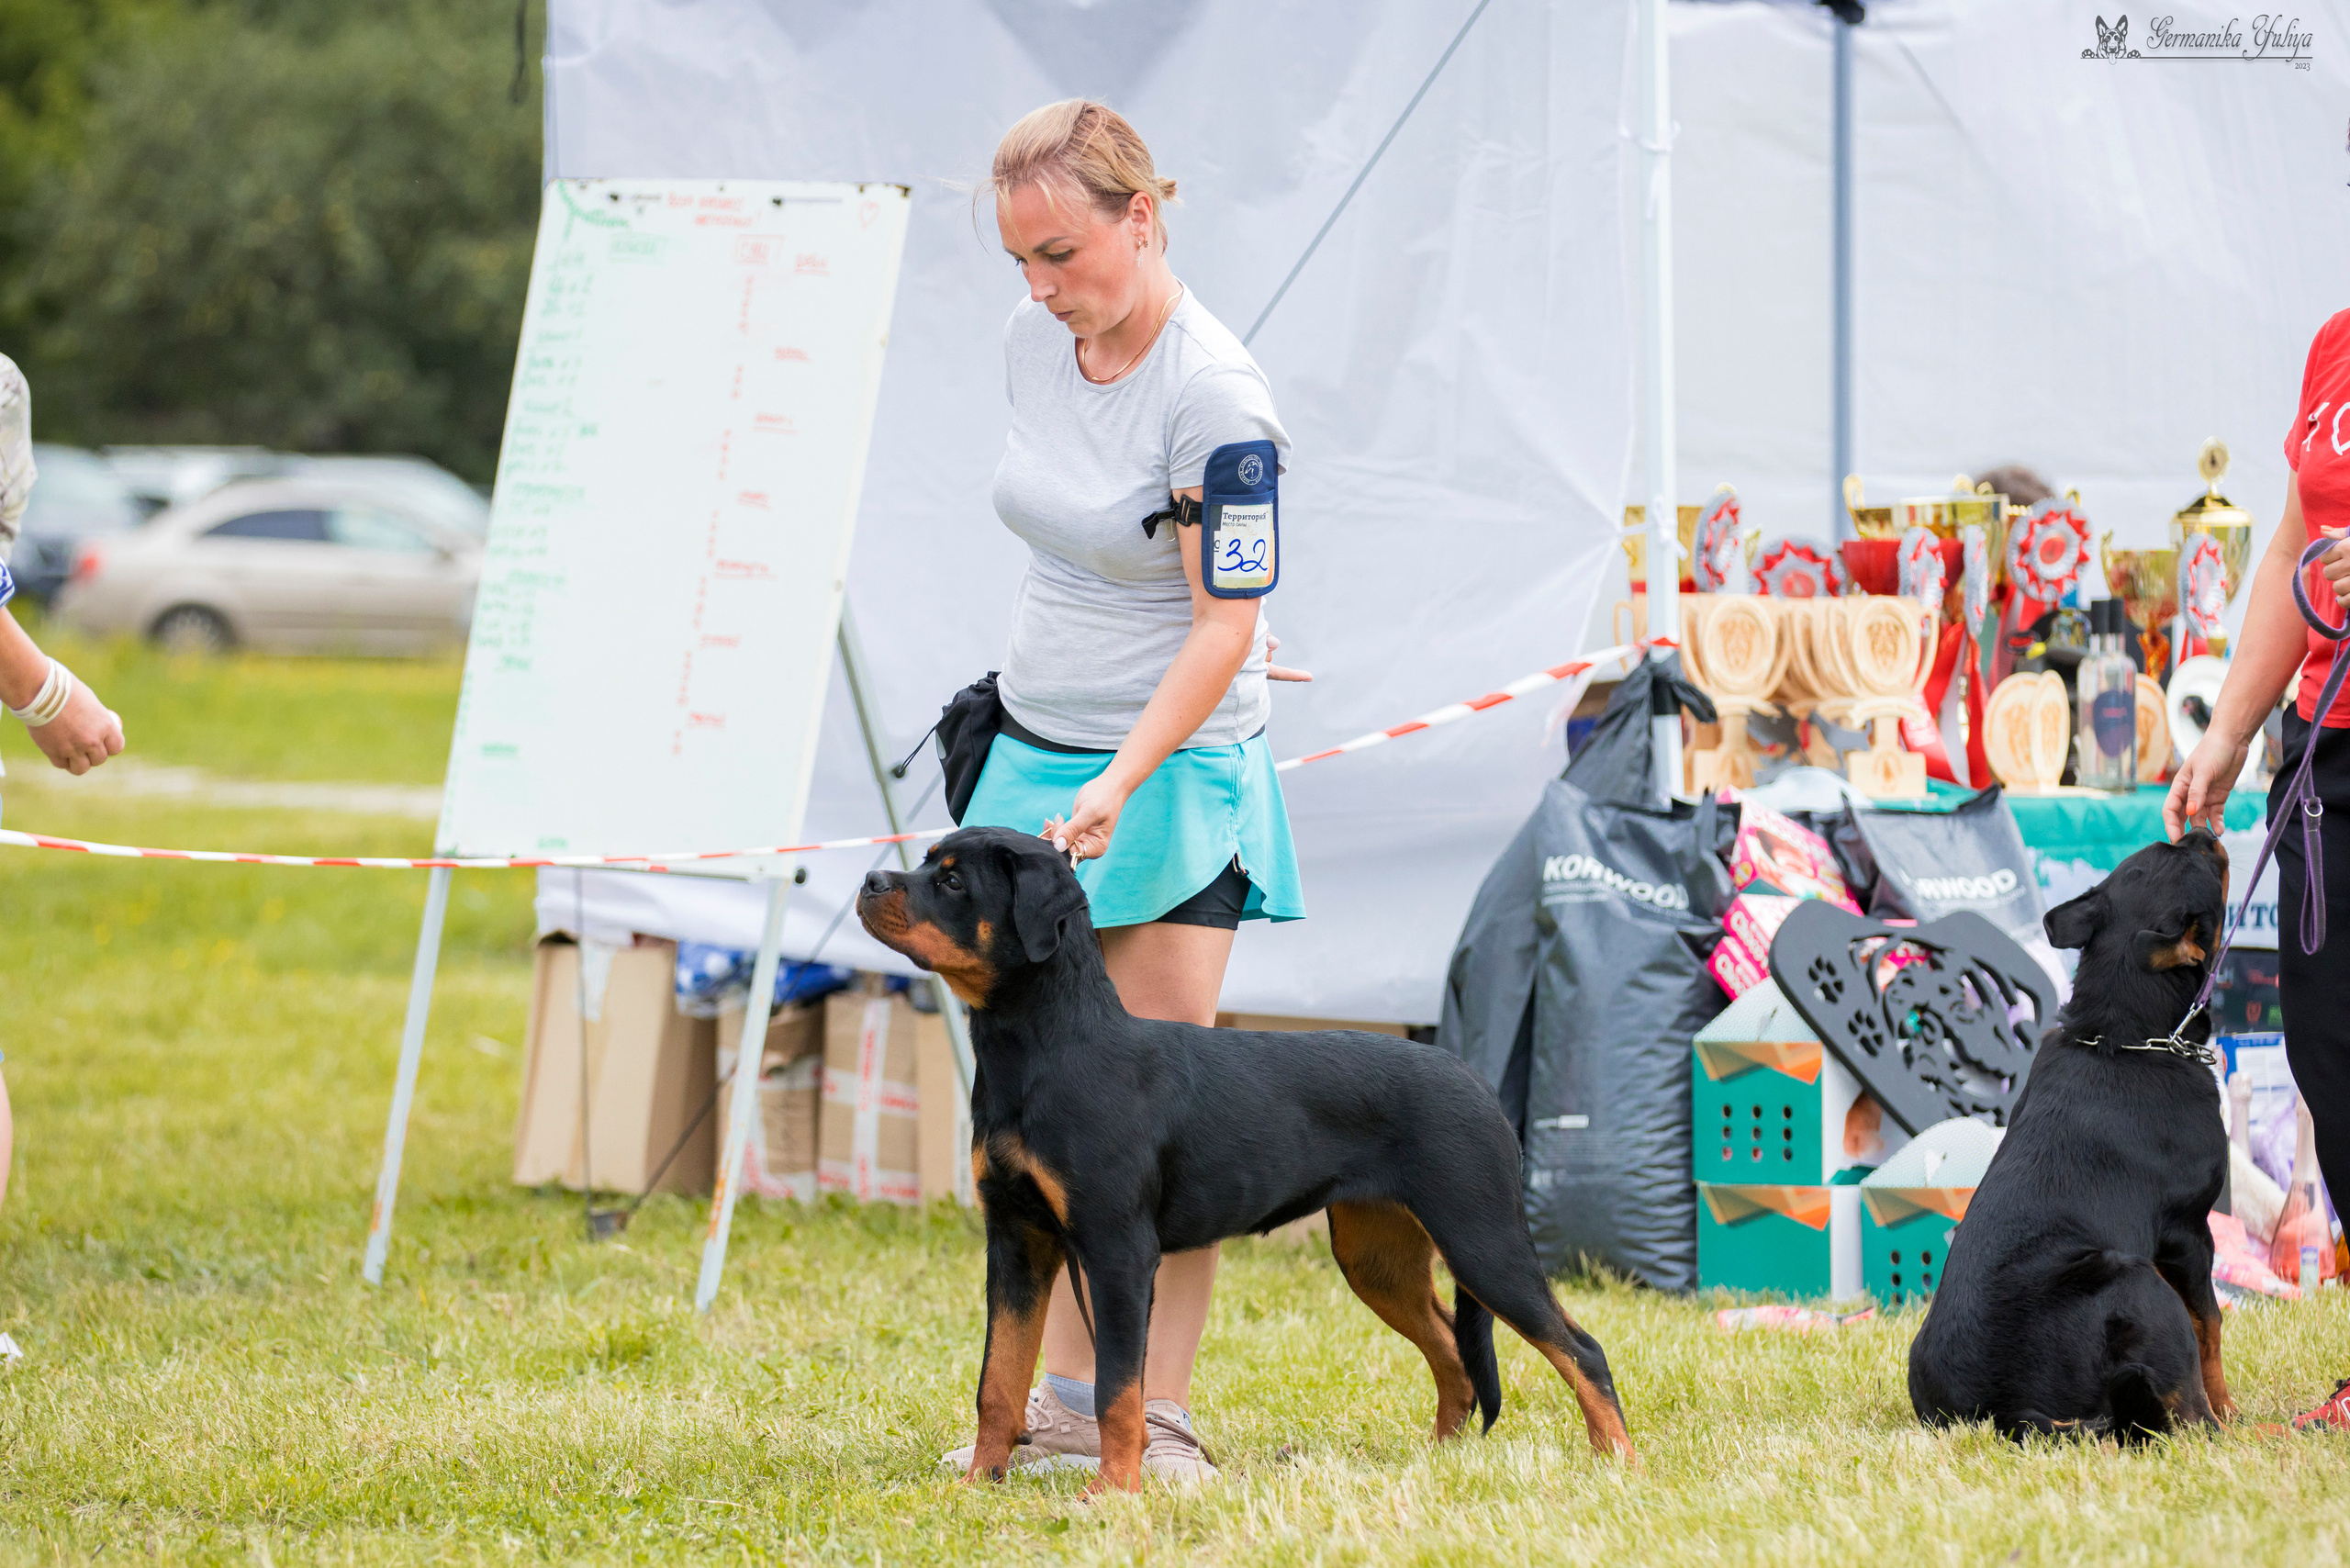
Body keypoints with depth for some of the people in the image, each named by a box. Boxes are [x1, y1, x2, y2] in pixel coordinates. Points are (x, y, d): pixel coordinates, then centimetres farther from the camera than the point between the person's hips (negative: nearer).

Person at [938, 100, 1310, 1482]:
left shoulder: (1212, 394, -20)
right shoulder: (1036, 340, 3)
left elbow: (1225, 628, -20)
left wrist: (1123, 782, -28)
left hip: (1174, 771, -7)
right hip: (1036, 749, 7)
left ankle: (1162, 1416, -3)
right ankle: (1069, 1397, 10)